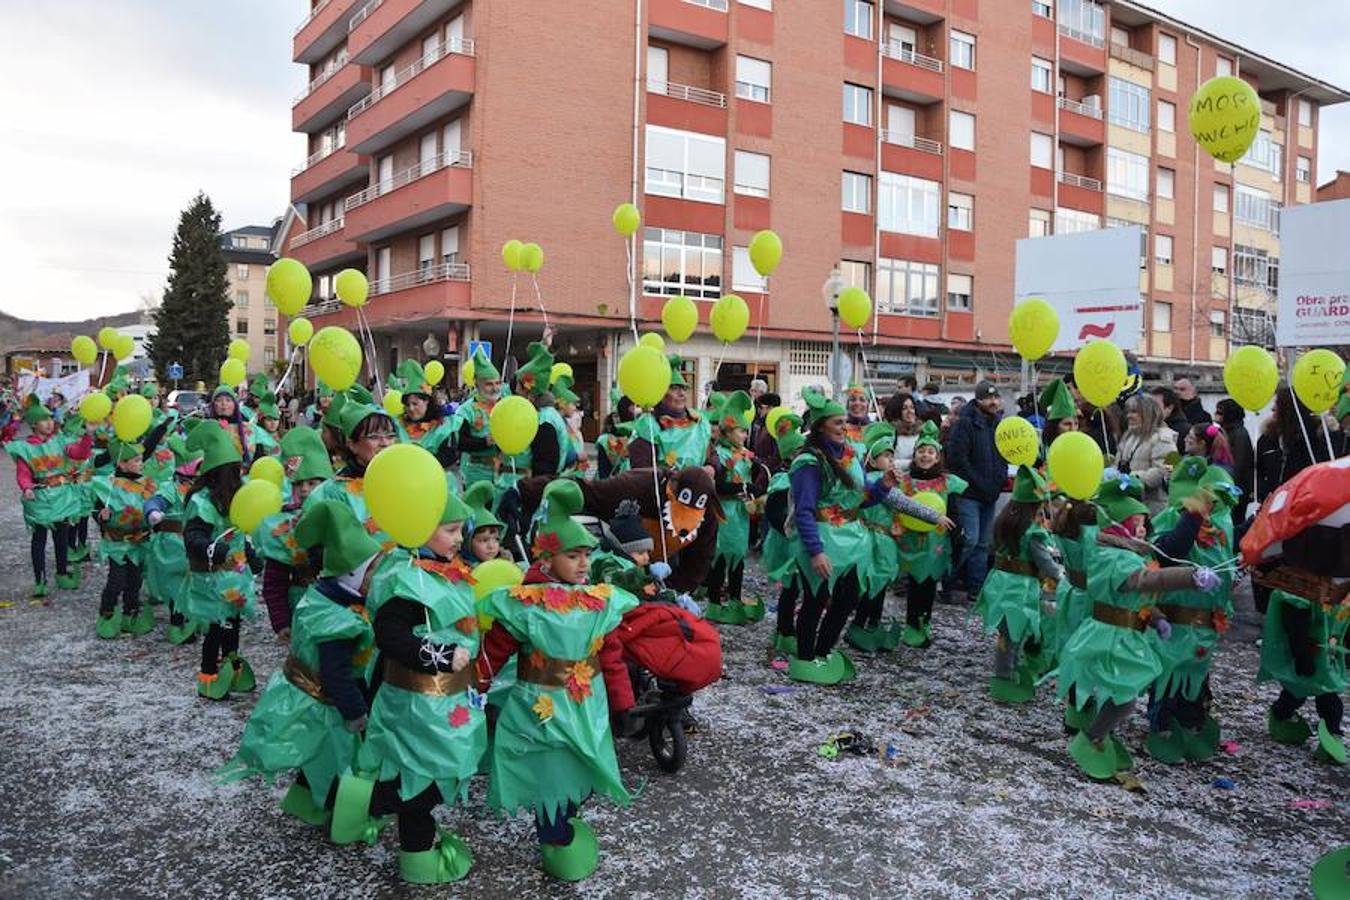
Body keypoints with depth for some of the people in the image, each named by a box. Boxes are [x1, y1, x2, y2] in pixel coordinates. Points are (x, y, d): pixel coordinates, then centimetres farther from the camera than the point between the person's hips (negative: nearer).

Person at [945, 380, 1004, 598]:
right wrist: (977, 483, -15)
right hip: (969, 493, -7)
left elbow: (1005, 456, 23)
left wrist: (1001, 479, 6)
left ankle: (976, 588, 17)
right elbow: (957, 458, -17)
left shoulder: (999, 425, 12)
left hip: (990, 495, 7)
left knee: (983, 543, 10)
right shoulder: (966, 423, -11)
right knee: (970, 539, -13)